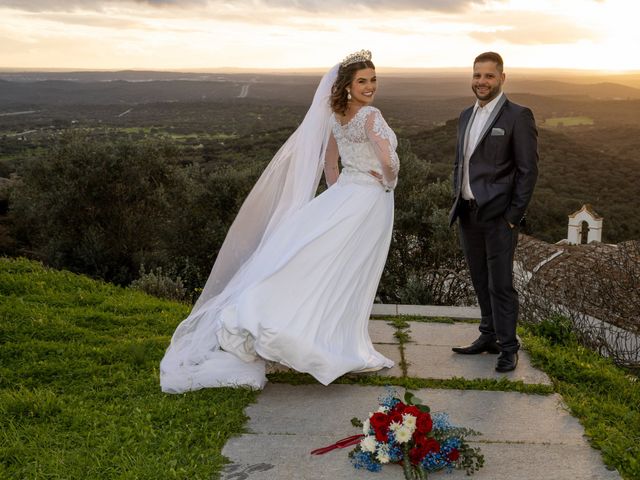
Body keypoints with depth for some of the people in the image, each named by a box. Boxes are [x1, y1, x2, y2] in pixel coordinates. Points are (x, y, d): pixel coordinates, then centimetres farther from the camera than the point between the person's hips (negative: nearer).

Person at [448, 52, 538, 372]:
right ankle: (489, 337, 26)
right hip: (468, 214, 7)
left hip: (498, 217, -6)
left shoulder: (518, 117, -7)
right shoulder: (466, 116, 13)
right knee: (481, 282, 14)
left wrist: (514, 216, -13)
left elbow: (528, 170, -10)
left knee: (500, 284, -2)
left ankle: (508, 348, 11)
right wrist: (457, 206, 13)